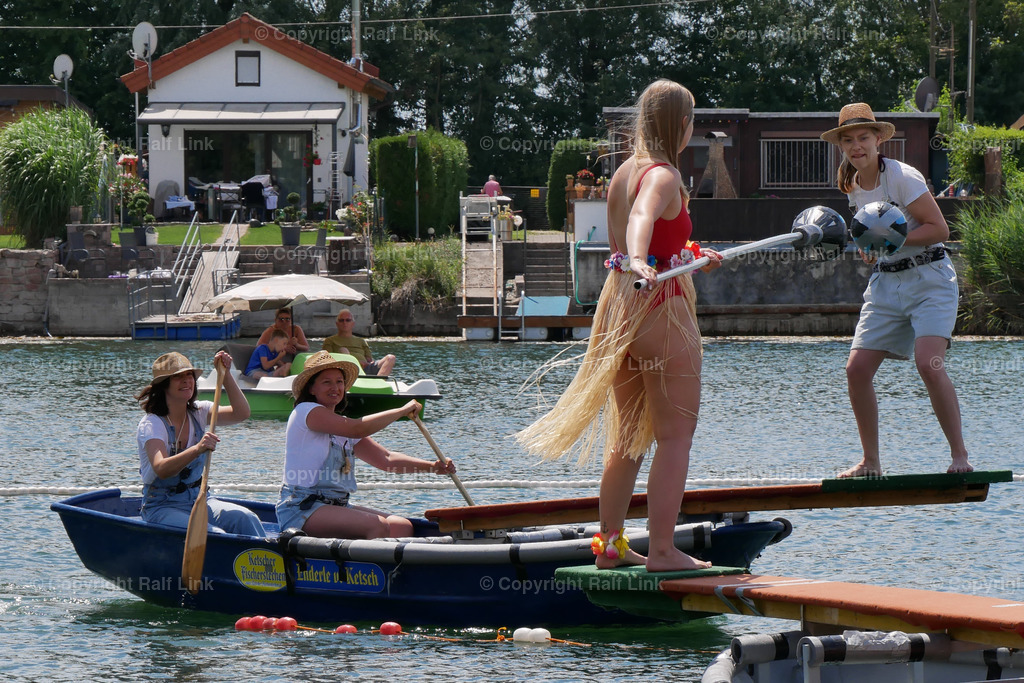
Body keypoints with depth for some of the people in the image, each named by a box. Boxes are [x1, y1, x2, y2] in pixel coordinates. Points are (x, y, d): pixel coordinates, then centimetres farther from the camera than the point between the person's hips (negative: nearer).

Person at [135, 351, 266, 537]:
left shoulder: (198, 413, 6)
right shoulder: (151, 424, -15)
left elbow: (241, 413, -7)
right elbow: (161, 469, -33)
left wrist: (225, 374, -14)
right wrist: (197, 449, -48)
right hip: (162, 508, -6)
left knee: (246, 519, -24)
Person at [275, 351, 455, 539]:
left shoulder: (342, 425, 20)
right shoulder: (306, 411, -6)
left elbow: (386, 459, 11)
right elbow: (357, 429, -20)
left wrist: (432, 466, -3)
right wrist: (401, 411, -10)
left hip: (338, 507, 9)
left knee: (402, 526, -10)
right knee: (378, 526, -27)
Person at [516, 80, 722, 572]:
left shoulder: (624, 172, 13)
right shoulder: (663, 176, -12)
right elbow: (642, 217, -34)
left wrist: (690, 258, 45)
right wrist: (640, 262, -54)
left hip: (618, 302, 8)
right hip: (660, 308, -8)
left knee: (628, 437, 17)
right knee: (675, 435, -3)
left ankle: (609, 544, 20)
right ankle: (662, 550, -7)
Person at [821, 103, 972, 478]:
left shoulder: (903, 177, -13)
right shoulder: (853, 187, 9)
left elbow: (939, 229, -16)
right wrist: (870, 246, 2)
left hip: (929, 279, -7)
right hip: (885, 282, 7)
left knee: (929, 364, -24)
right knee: (857, 368, -5)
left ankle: (959, 455, -13)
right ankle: (871, 461, 7)